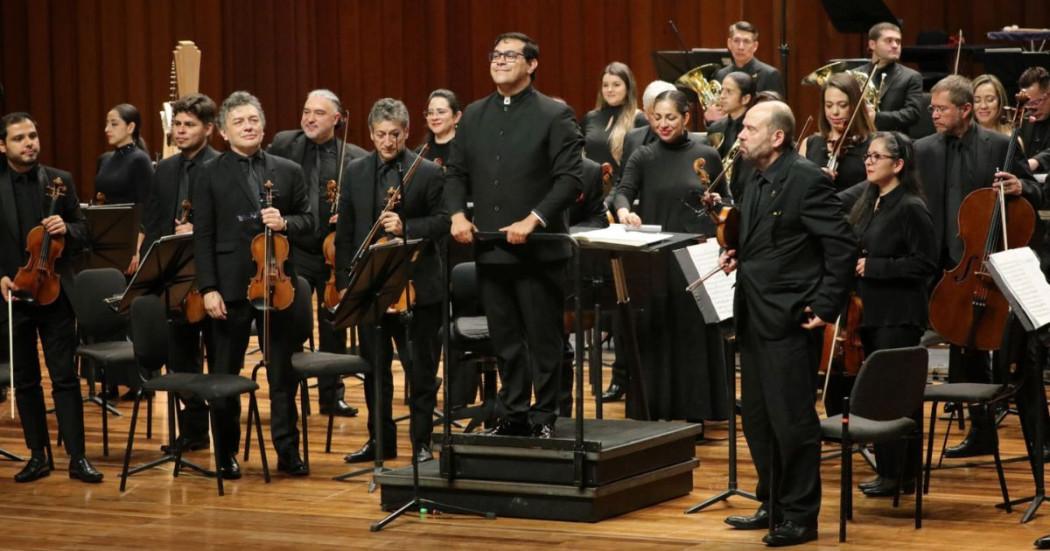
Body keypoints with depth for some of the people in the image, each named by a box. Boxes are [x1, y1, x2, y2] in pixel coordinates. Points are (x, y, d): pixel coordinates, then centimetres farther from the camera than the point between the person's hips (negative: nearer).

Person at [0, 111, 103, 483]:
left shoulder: (60, 181, 3)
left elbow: (83, 233, 7)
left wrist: (65, 228, -15)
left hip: (55, 293, 0)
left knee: (65, 378, -1)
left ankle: (77, 458, 3)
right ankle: (38, 456, 18)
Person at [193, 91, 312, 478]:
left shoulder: (289, 172, 8)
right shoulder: (210, 174, 0)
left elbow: (308, 221, 10)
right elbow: (203, 236, -3)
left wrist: (285, 223, -13)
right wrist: (208, 288, -11)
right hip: (230, 287, -2)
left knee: (283, 373, 6)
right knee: (224, 373, 6)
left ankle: (288, 452, 15)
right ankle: (226, 453, 18)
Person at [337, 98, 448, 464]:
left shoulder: (428, 173, -3)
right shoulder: (355, 173, 8)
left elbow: (443, 222, -6)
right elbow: (345, 232, 10)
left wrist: (406, 227, -22)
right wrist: (344, 281, 4)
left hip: (416, 286, -3)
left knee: (421, 368, 2)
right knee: (374, 368, 10)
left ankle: (421, 441, 11)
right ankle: (380, 439, 19)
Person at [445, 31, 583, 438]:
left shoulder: (555, 115, -5)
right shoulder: (474, 115, 12)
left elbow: (570, 179, -11)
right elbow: (456, 172, 16)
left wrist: (533, 220, -20)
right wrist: (457, 213, -2)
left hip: (538, 249, -5)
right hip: (489, 249, 5)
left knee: (543, 339, 3)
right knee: (505, 340, 11)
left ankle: (544, 417, 12)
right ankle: (512, 414, 20)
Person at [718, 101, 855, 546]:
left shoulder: (806, 180, -13)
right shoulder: (757, 181, 14)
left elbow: (842, 246, -15)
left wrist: (826, 308, -16)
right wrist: (736, 256, 7)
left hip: (788, 319, -9)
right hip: (754, 317, 9)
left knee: (792, 420, -3)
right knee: (757, 418, 15)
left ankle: (801, 516, 6)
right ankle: (772, 504, 27)